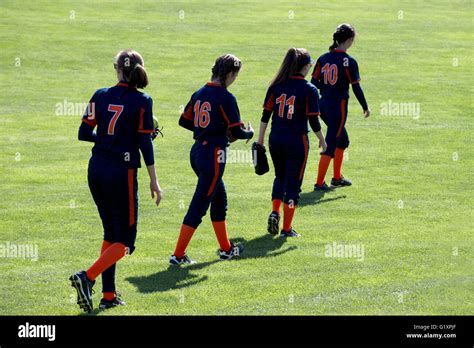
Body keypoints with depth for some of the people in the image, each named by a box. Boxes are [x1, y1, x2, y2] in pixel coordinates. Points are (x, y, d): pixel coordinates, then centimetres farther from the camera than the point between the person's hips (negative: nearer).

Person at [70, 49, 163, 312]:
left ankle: (108, 295, 14)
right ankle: (87, 277, -19)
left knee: (111, 233, 18)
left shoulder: (101, 96, 3)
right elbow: (145, 144, -10)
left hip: (96, 169, 5)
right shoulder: (142, 101, -8)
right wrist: (154, 182, -5)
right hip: (122, 172, -5)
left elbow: (84, 133, 3)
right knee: (124, 241, 4)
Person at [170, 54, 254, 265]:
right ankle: (178, 255, -5)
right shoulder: (225, 97, -15)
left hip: (197, 151, 9)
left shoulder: (199, 94, 7)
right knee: (198, 206, -4)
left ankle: (226, 249, 32)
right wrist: (250, 133, 6)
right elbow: (237, 132, -15)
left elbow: (184, 121, 16)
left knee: (219, 199, 22)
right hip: (213, 154, -8)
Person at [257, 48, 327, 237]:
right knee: (293, 183, 6)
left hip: (275, 140, 4)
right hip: (297, 141, -4)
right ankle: (287, 228, 8)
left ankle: (275, 212, 3)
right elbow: (314, 121, -9)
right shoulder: (309, 89, -10)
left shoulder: (276, 85, 1)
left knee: (280, 177, 24)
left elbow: (266, 114, 3)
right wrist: (322, 140, 6)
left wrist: (261, 138, 12)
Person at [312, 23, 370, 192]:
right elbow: (356, 87, -11)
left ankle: (337, 178, 29)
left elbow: (314, 82, 5)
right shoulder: (349, 61, -14)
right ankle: (319, 183, -3)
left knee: (343, 140, 23)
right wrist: (365, 107, 1)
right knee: (331, 144, -2)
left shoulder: (323, 58, 3)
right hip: (338, 105, -7)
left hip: (323, 104, 7)